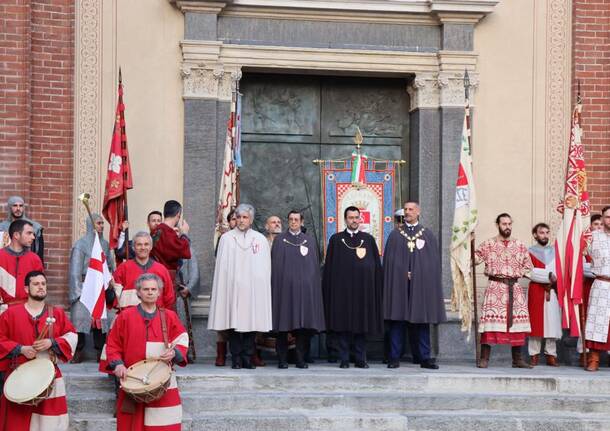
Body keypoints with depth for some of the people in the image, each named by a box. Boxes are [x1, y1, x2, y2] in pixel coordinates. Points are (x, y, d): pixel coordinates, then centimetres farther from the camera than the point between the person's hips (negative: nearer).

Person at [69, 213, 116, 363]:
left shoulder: (105, 244, 12)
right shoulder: (81, 244, -3)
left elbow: (111, 266, 15)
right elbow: (75, 269, -5)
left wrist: (111, 285, 6)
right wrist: (78, 291, -11)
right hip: (85, 287, -4)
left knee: (102, 318, 2)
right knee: (81, 317, -7)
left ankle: (100, 353, 7)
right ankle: (78, 352, -1)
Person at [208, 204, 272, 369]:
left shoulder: (260, 239, 9)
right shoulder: (226, 238, 6)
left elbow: (265, 268, 9)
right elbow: (222, 266, 4)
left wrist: (262, 286, 2)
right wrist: (224, 286, -4)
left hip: (253, 288, 1)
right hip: (233, 288, -1)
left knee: (251, 322, -1)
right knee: (234, 322, -3)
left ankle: (248, 358, 5)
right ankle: (236, 359, 1)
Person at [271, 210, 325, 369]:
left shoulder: (309, 241, 13)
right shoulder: (279, 240, 8)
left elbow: (315, 265, 11)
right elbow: (275, 265, 3)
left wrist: (313, 284, 3)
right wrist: (275, 286, -5)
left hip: (305, 288, 2)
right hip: (285, 286, -2)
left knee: (304, 325, -1)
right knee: (283, 326, -3)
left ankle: (301, 359, 4)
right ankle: (282, 359, 2)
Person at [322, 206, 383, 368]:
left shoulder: (368, 239, 10)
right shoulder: (336, 239, 8)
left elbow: (377, 265, 9)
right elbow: (329, 266, 6)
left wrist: (378, 287, 1)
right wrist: (329, 288, -1)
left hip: (363, 288, 1)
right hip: (342, 289, -1)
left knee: (362, 323, 2)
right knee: (342, 324, 0)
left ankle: (360, 359, 8)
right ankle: (344, 360, 5)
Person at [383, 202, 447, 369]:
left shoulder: (428, 235, 9)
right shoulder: (395, 235, 9)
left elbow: (434, 261, 5)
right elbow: (388, 260, 4)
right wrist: (403, 274, -8)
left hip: (422, 284, 0)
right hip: (398, 284, 0)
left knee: (421, 320, 3)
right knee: (397, 319, -1)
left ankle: (424, 358, 7)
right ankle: (395, 357, 2)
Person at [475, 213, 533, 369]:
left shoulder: (520, 245, 12)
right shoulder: (488, 244, 4)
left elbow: (528, 266, 16)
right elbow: (474, 258, -4)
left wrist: (518, 273, 1)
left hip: (515, 288, 3)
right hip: (495, 287, -3)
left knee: (517, 320, 2)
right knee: (490, 320, -10)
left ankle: (517, 359, 11)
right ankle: (484, 359, -5)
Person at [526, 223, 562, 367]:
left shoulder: (555, 251, 16)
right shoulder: (530, 252, 5)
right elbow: (531, 272, -9)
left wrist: (554, 280, -8)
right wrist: (548, 276, -16)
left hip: (553, 291, 3)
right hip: (536, 291, -3)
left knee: (552, 322, -1)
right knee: (535, 323, -3)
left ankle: (551, 355, 3)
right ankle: (534, 355, 0)